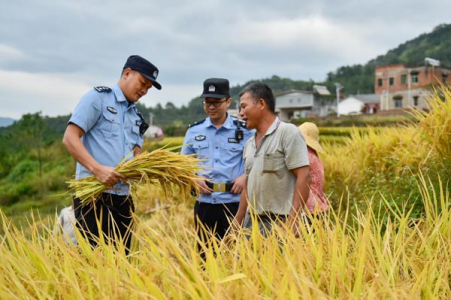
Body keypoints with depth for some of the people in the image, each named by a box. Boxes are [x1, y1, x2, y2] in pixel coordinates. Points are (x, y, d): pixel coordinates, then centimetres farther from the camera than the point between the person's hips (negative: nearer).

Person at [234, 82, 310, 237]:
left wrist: (293, 221, -20)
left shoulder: (288, 132, -7)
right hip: (251, 222, 7)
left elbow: (303, 177, -14)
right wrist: (237, 223, 17)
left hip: (280, 222, -7)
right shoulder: (249, 144, 15)